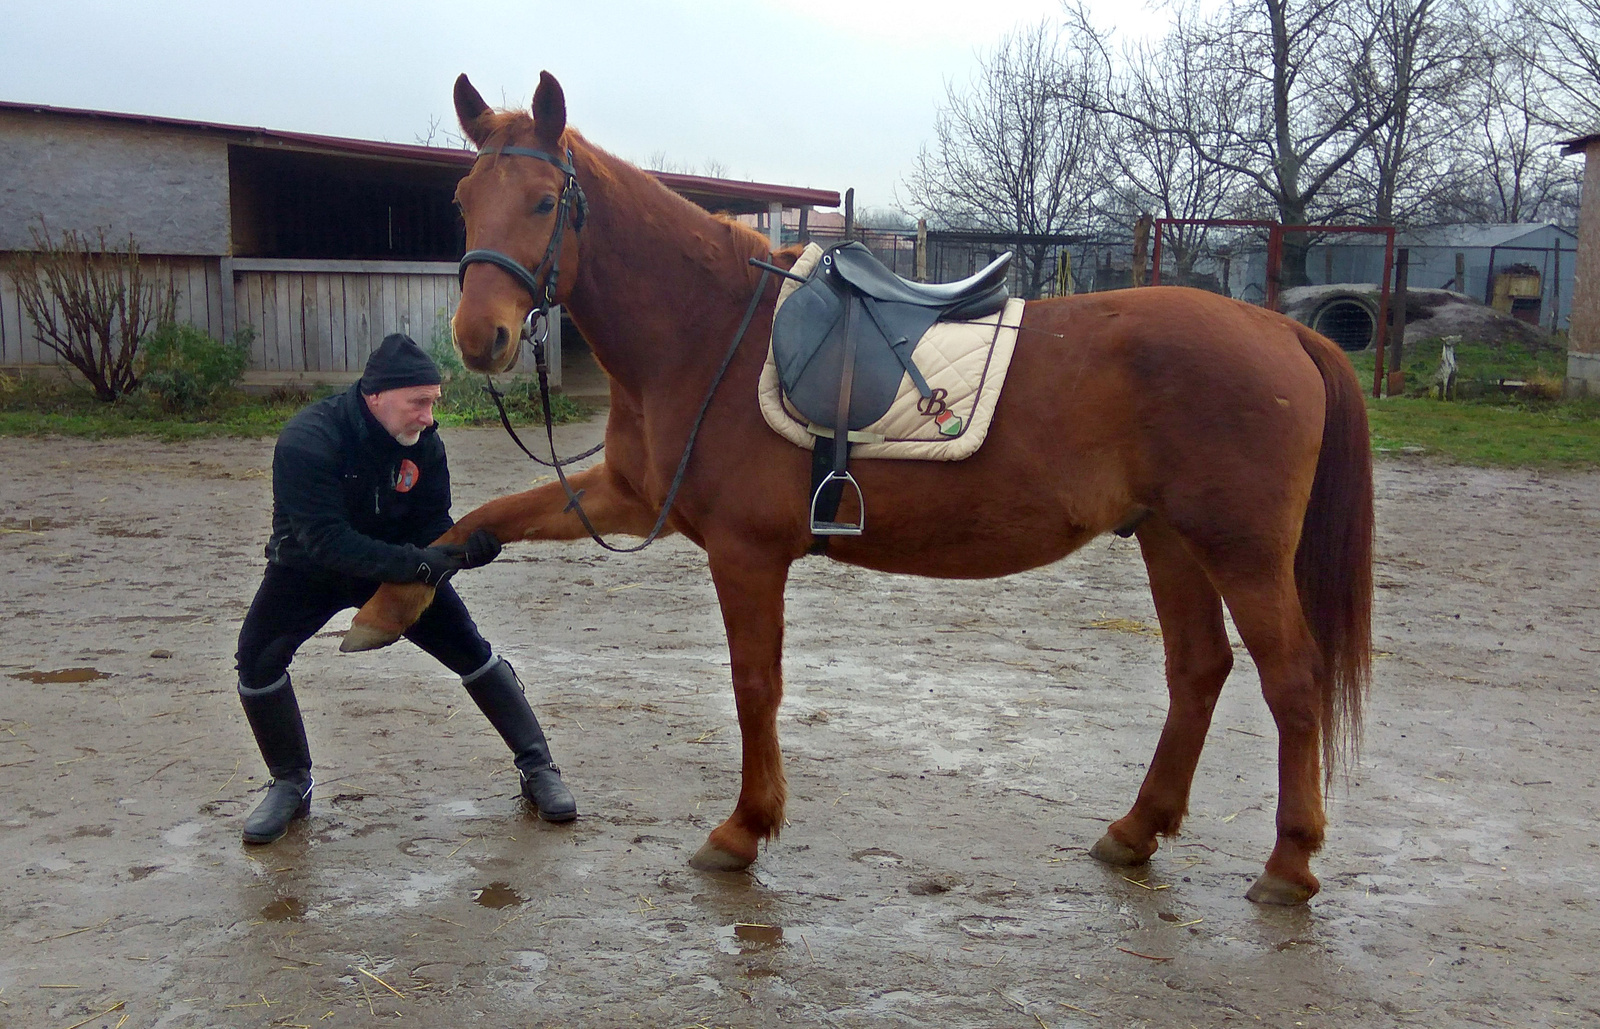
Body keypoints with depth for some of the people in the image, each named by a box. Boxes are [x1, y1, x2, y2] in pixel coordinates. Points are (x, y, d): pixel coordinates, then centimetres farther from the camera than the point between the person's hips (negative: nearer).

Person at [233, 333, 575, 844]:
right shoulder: (306, 441, -34)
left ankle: (538, 768, 5)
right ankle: (291, 784, 6)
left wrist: (466, 546, -38)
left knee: (469, 649, -7)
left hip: (401, 562, 3)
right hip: (310, 569, -2)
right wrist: (413, 562, -51)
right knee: (258, 659, -18)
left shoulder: (423, 442, -19)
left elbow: (432, 524, -14)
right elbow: (325, 539, -40)